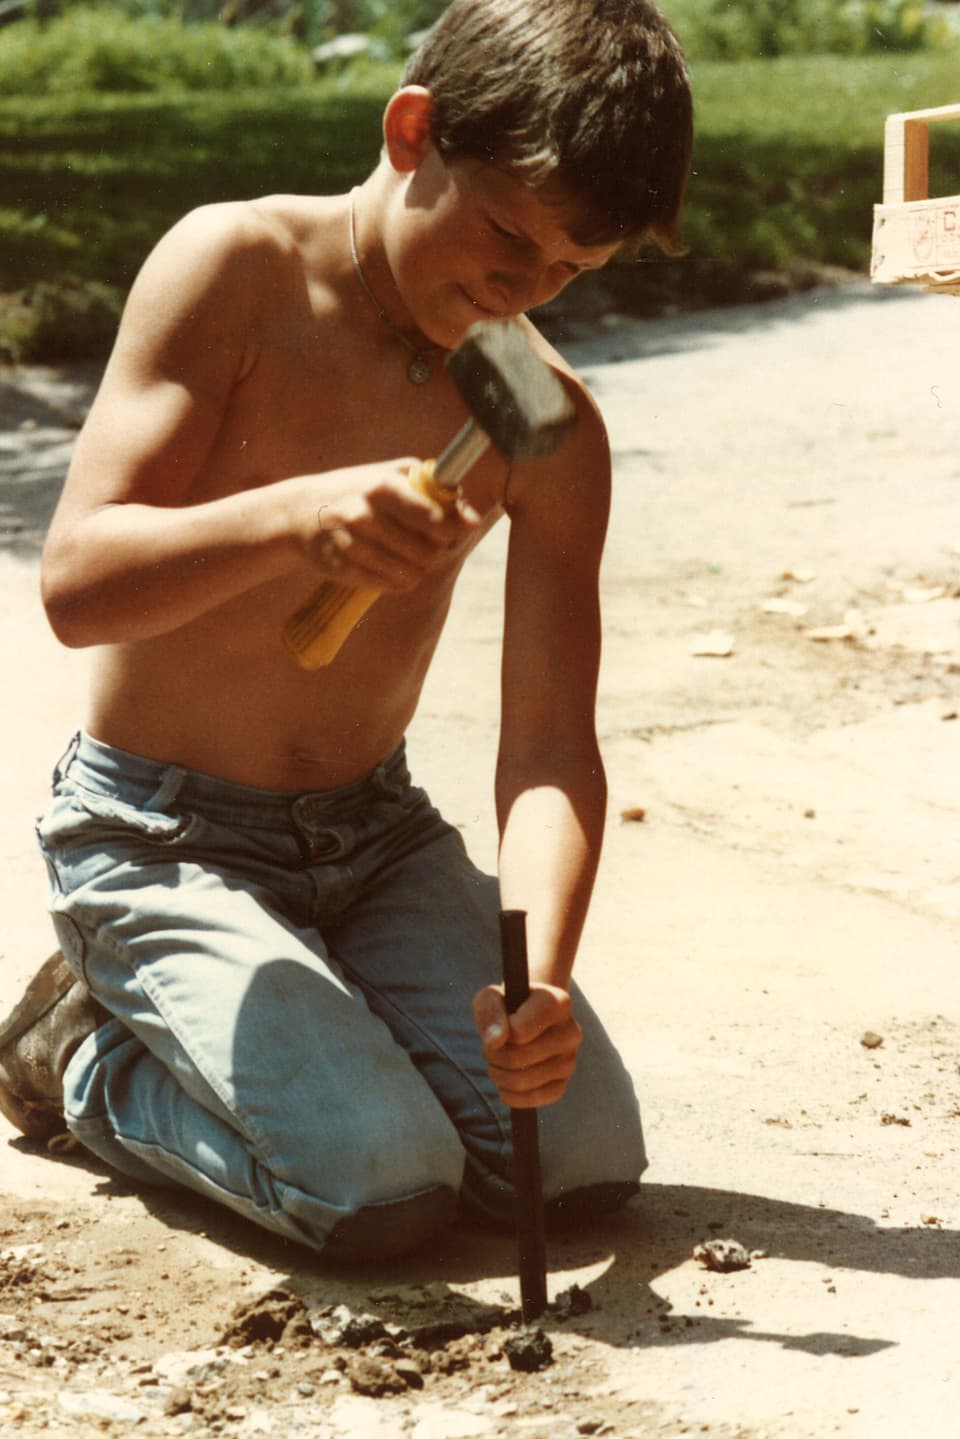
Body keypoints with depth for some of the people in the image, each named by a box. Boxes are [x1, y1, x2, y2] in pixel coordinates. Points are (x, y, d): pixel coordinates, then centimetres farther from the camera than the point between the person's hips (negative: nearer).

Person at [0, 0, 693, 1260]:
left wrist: (540, 972, -29)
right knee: (384, 1188, -23)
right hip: (155, 840, -5)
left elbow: (550, 745, -10)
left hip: (376, 832, 5)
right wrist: (288, 519, -43)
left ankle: (289, 1025, 14)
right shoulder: (234, 271, -16)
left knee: (586, 1158, -11)